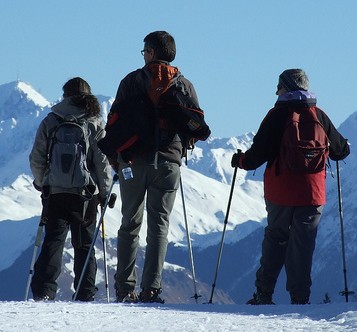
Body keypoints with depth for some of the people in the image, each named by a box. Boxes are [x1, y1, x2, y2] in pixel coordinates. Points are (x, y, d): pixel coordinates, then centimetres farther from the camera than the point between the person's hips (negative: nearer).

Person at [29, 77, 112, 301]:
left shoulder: (50, 121, 1)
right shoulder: (96, 125, -2)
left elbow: (36, 159, 2)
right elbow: (103, 162, -4)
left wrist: (41, 182, 20)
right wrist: (105, 191, 8)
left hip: (55, 192, 0)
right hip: (86, 194, 0)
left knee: (53, 241, 3)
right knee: (84, 245, 8)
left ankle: (44, 291, -9)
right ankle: (86, 294, 6)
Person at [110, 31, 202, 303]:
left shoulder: (132, 81, 0)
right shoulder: (185, 85, 4)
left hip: (133, 160, 0)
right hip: (168, 162, 1)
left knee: (130, 224, 7)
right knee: (159, 225, 3)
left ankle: (125, 288, 3)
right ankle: (151, 288, -7)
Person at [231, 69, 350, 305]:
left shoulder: (278, 115, -5)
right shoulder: (319, 116, 2)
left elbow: (259, 154, -8)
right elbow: (340, 150, 11)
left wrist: (241, 160, 12)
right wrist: (344, 147, 34)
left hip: (280, 192, -1)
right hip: (312, 194, 1)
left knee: (275, 240, 11)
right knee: (303, 245, 4)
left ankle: (264, 294, 9)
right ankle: (300, 298, -1)